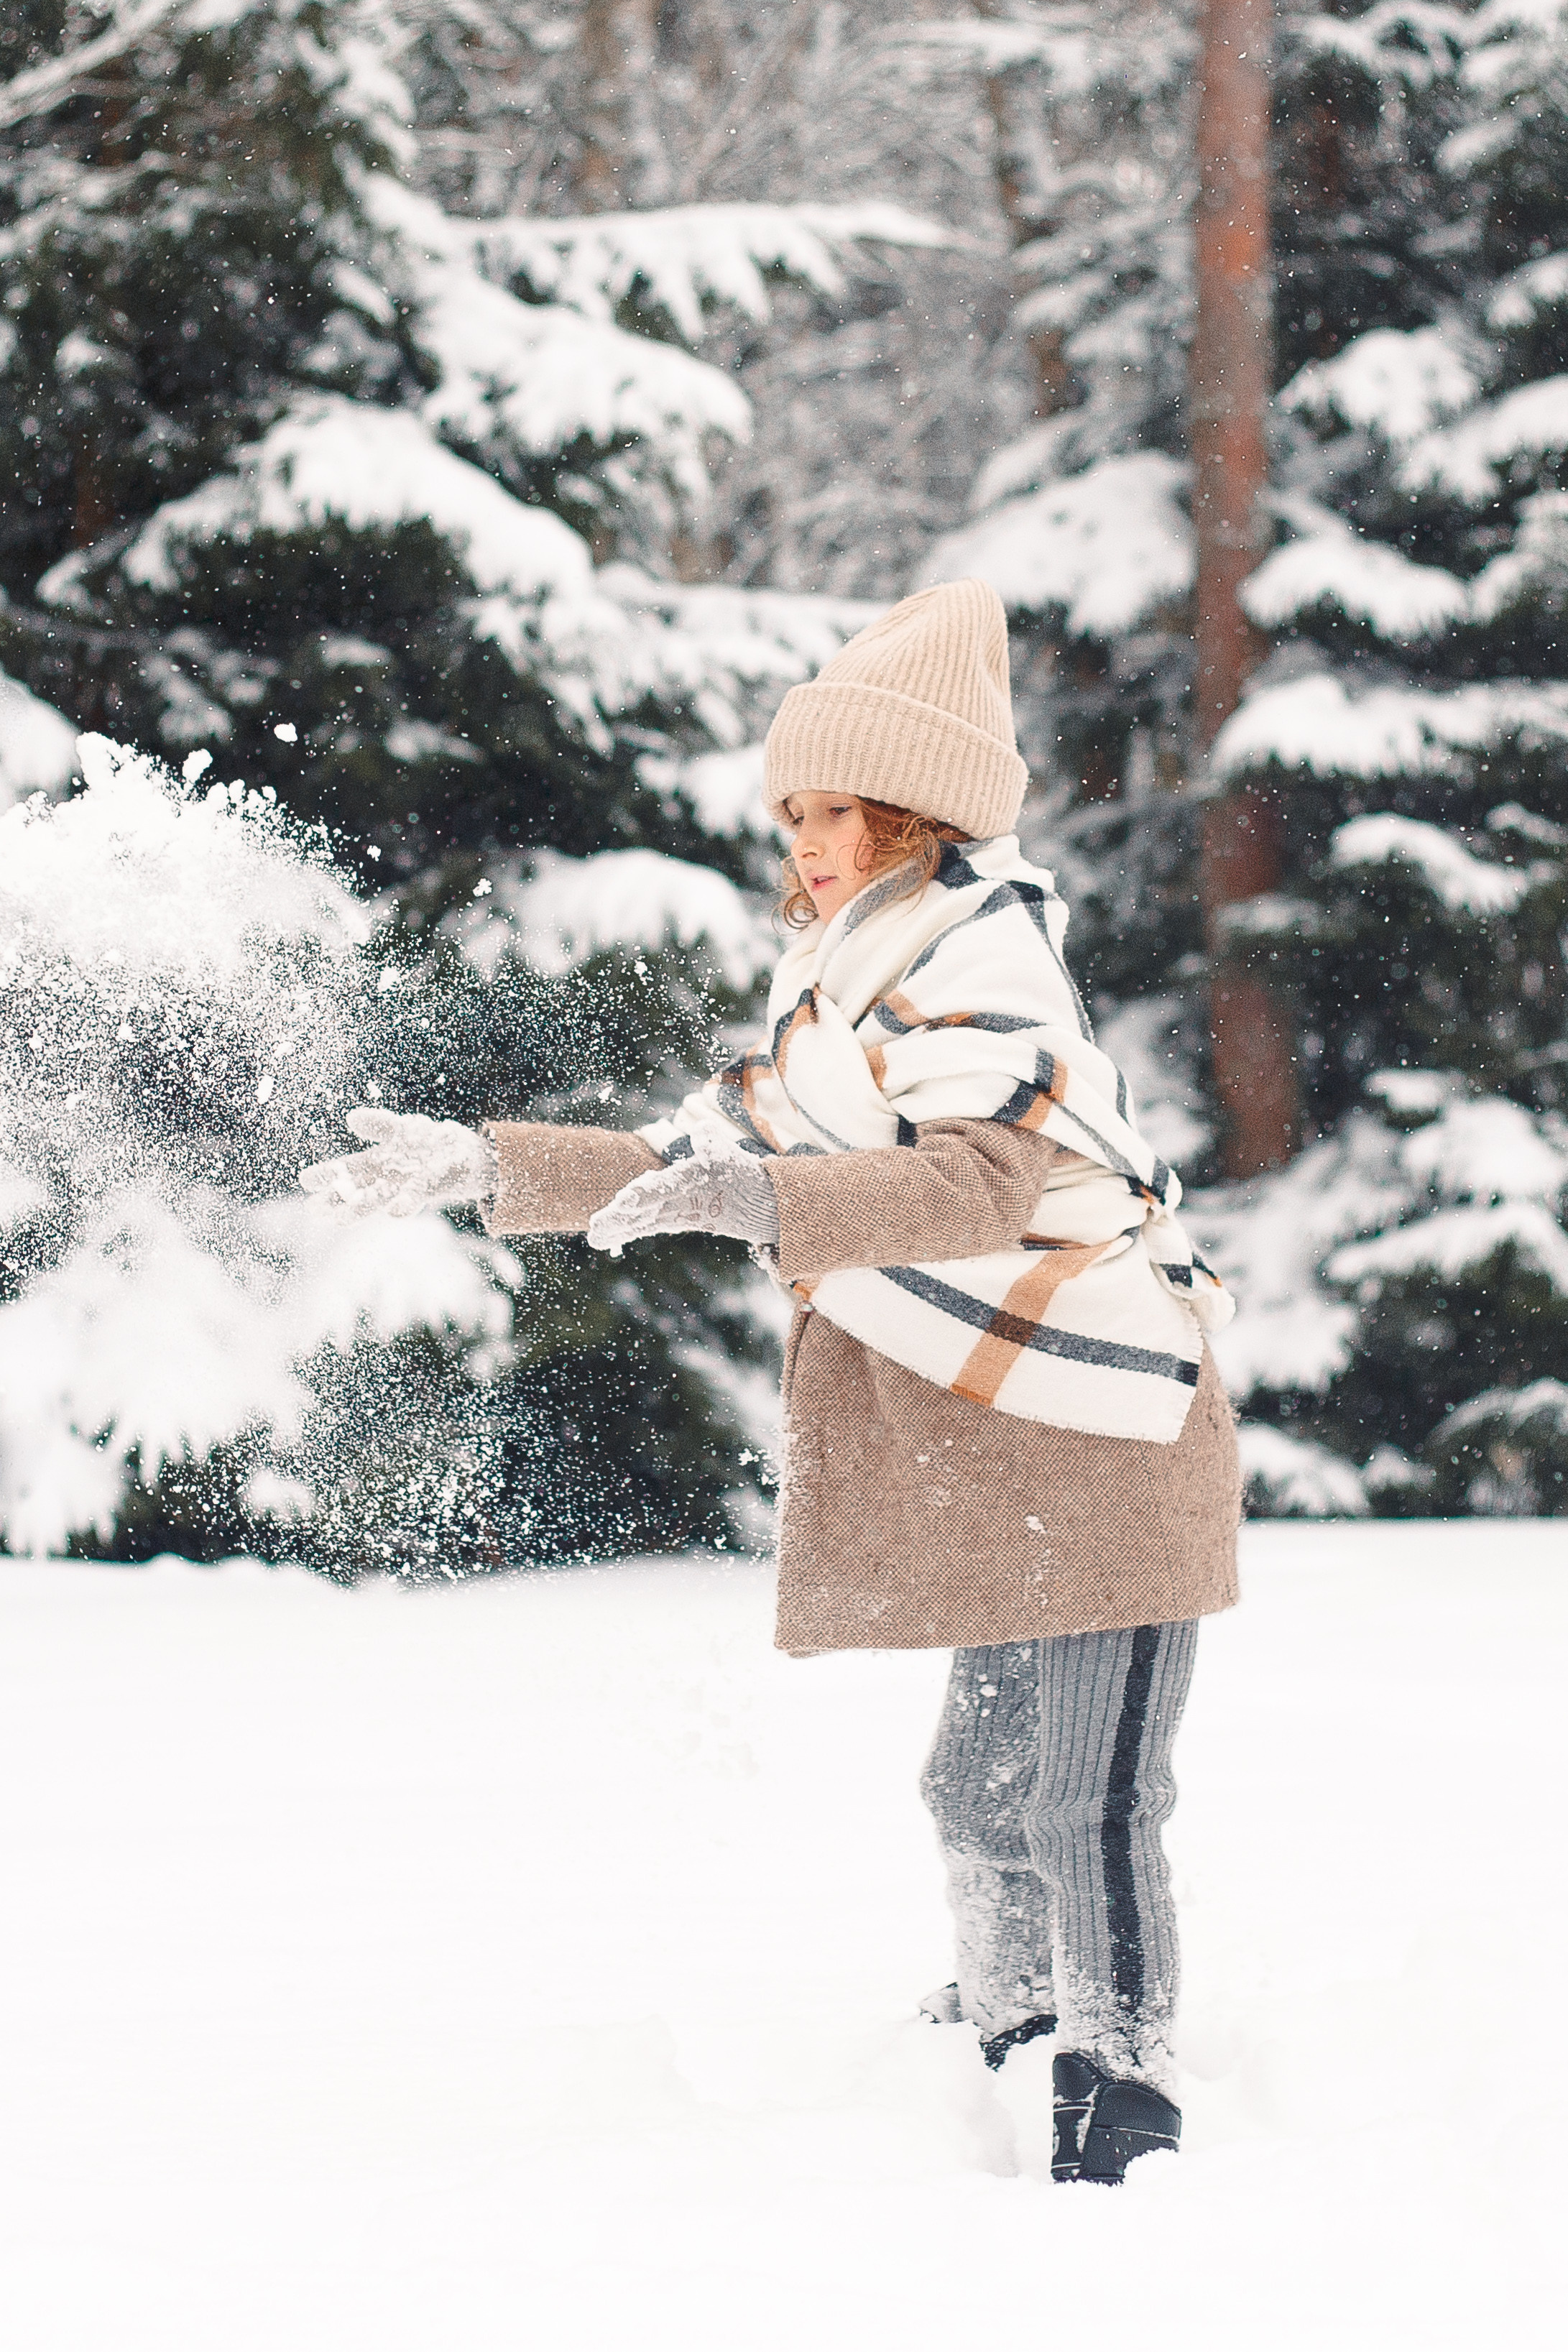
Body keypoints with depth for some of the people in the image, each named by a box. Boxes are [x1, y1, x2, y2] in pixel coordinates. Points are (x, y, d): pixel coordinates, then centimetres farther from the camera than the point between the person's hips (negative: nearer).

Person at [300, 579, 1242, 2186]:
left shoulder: (976, 957, -12)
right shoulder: (840, 983, 18)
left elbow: (994, 1177, -28)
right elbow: (696, 1169, 25)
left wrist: (761, 1196, -35)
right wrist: (492, 1168, 17)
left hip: (1102, 1449, -10)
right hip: (1009, 1455, 10)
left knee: (1083, 1803, -9)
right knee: (985, 1790, 17)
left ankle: (1122, 2106, -3)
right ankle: (1005, 2039, 32)